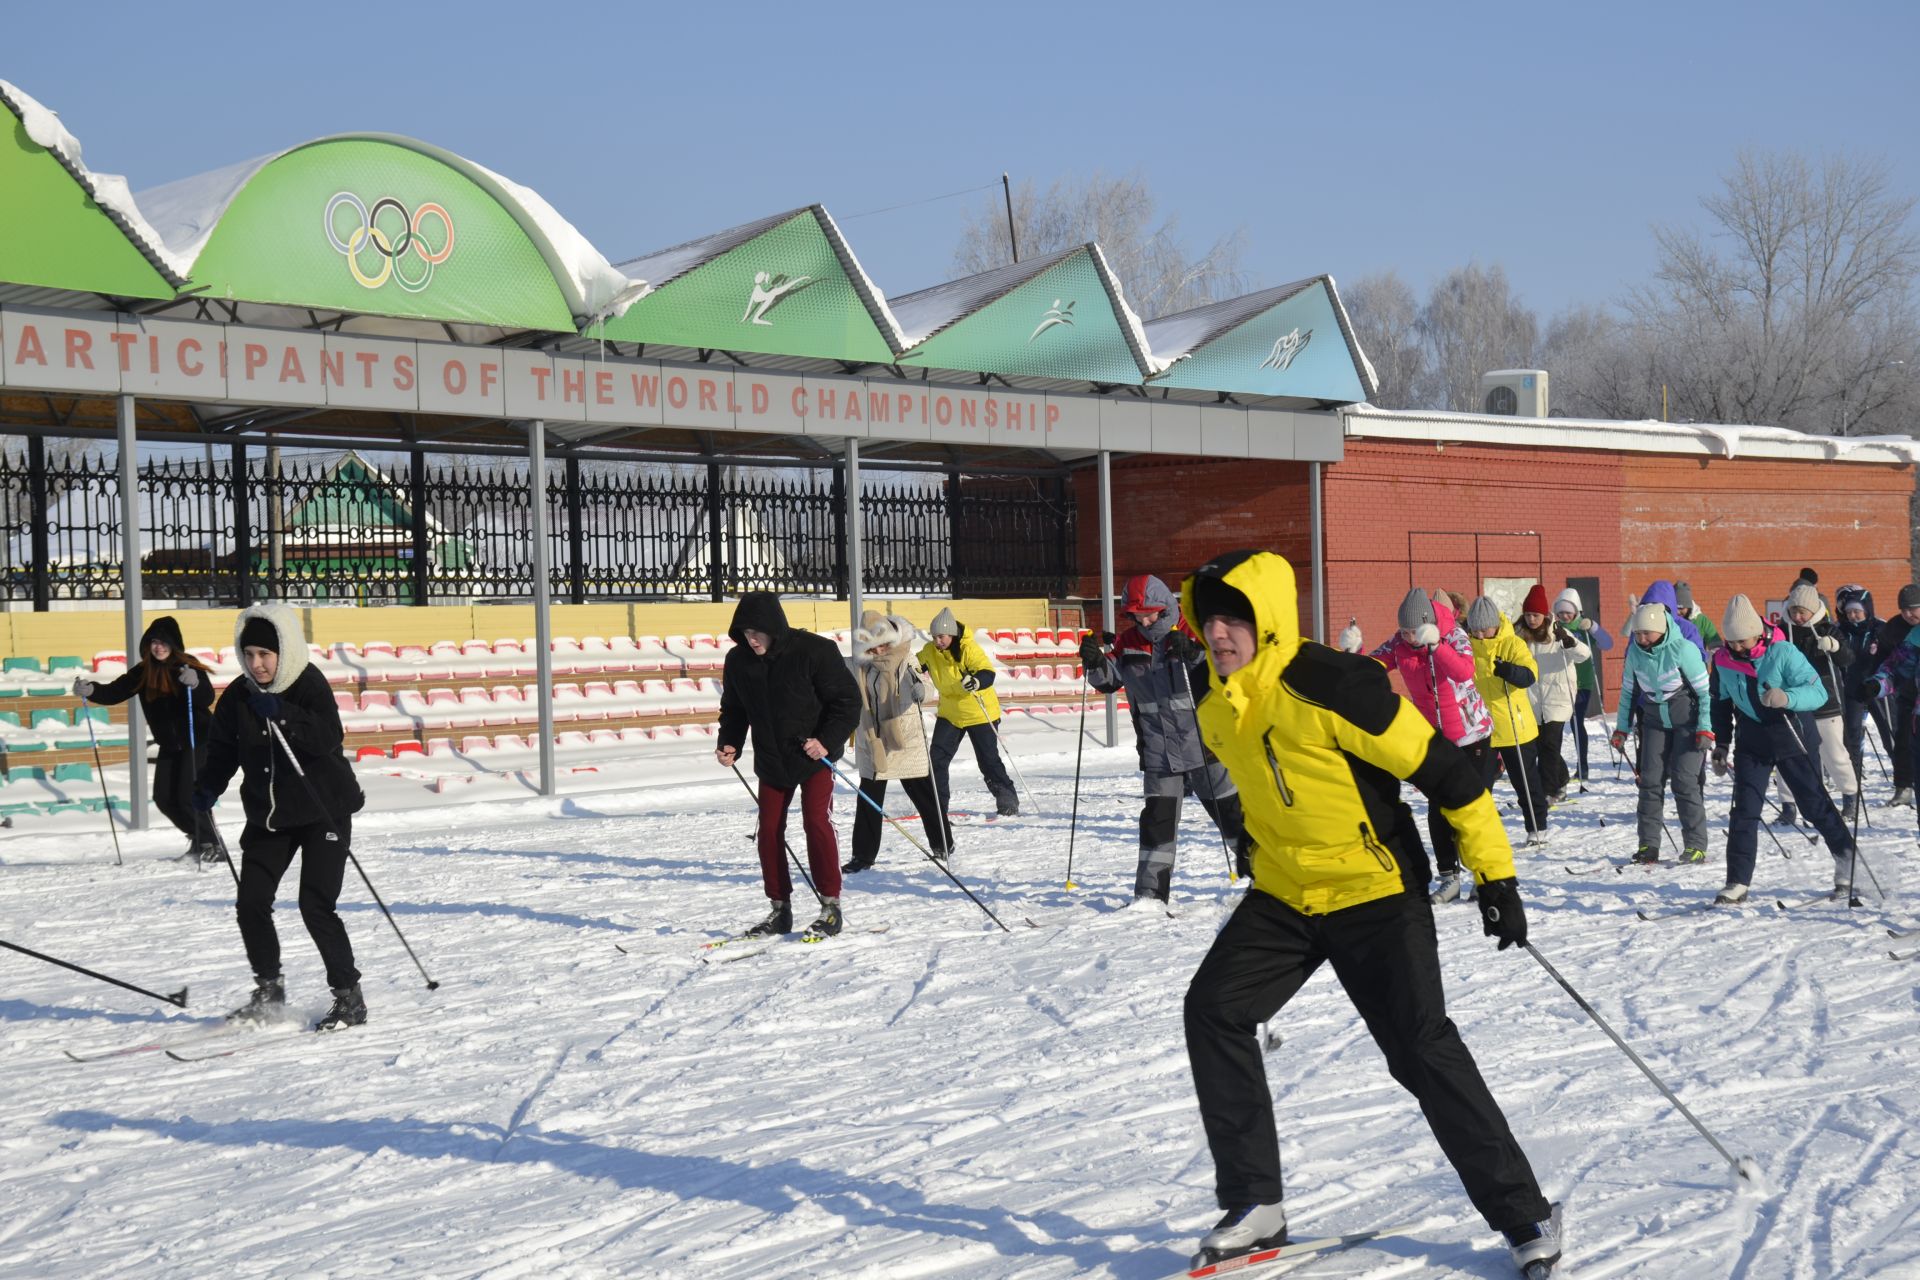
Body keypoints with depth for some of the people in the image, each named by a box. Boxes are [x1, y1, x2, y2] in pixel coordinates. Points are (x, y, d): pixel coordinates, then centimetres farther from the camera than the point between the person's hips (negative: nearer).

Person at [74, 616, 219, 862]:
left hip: (198, 740, -6)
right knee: (164, 798, 6)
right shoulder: (144, 672, 0)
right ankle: (199, 841, 24)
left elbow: (207, 699, -26)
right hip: (169, 745, 6)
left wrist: (195, 684, -47)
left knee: (187, 796, -14)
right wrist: (90, 691, -21)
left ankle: (212, 844, 2)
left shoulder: (188, 666, -14)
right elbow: (115, 692, -2)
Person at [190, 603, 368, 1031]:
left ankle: (349, 996, 1)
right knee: (251, 904, 3)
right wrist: (208, 787, -6)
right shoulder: (239, 695, 1)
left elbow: (329, 737, -29)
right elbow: (223, 747, 11)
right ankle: (269, 991, 22)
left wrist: (282, 714, -40)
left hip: (323, 812, -6)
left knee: (316, 906, -12)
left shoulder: (310, 685, -14)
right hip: (268, 816, 6)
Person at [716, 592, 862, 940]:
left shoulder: (815, 651, -20)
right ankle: (779, 909, 16)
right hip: (771, 761, 5)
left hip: (814, 755, -5)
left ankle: (831, 906, -2)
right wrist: (729, 743, -6)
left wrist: (828, 741, -24)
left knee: (816, 823, -12)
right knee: (769, 830, 4)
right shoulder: (738, 660, -5)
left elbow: (847, 699, -13)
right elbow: (734, 709, 11)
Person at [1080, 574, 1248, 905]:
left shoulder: (1193, 630, -8)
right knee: (1157, 818, 3)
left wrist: (1195, 652, -33)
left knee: (1231, 810, 8)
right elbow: (1109, 680, 12)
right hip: (1158, 752, 3)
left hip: (1205, 744, -3)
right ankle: (1150, 894, 9)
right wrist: (1094, 662, -9)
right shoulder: (1128, 642, 4)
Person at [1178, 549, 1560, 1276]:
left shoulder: (1331, 688, -24)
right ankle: (1255, 1204, 4)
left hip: (1376, 895, -7)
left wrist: (1496, 873, -19)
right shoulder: (1218, 708, 0)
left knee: (1422, 1050, -9)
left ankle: (1525, 1215, 7)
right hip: (1283, 896, 7)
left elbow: (1444, 770, -20)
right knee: (1213, 1010, -7)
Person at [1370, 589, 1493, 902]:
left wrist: (1434, 644, -40)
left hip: (1471, 734, -4)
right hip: (1435, 739, 4)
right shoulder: (1398, 644, -7)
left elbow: (1464, 671, -34)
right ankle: (1449, 877, 14)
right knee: (1438, 810, 3)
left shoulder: (1454, 635, -18)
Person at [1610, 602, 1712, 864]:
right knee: (1649, 780, 0)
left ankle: (1696, 846, -3)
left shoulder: (1683, 649, -20)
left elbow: (1704, 690, -14)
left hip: (1687, 720, -5)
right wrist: (1621, 728, 8)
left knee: (1684, 780, -11)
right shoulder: (1634, 652, -5)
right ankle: (1648, 845, 6)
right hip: (1654, 720, 5)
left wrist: (1705, 728, -17)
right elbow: (1628, 691, 8)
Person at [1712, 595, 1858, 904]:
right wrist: (1721, 745, 9)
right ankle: (1737, 883, 0)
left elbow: (1818, 692, -20)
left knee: (1814, 803, 6)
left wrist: (1787, 697, -39)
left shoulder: (1783, 653, -18)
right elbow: (1722, 704, 10)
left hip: (1791, 738, -3)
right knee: (1744, 811, -3)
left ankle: (1847, 862, 26)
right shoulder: (1723, 660, -4)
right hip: (1751, 742, 3)